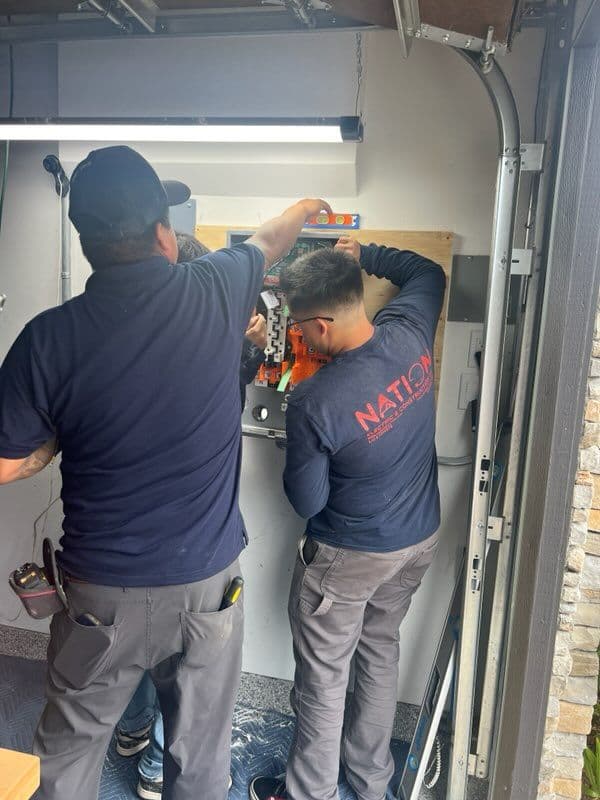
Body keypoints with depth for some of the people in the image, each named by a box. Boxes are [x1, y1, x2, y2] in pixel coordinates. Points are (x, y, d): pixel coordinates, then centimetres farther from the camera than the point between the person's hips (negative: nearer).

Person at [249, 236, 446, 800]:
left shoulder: (313, 403, -31)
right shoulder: (409, 333, -14)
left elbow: (306, 502, -17)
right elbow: (428, 272, 10)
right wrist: (364, 255, 13)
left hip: (349, 555, -7)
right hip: (419, 540, 7)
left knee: (323, 674, 15)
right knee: (380, 653, 25)